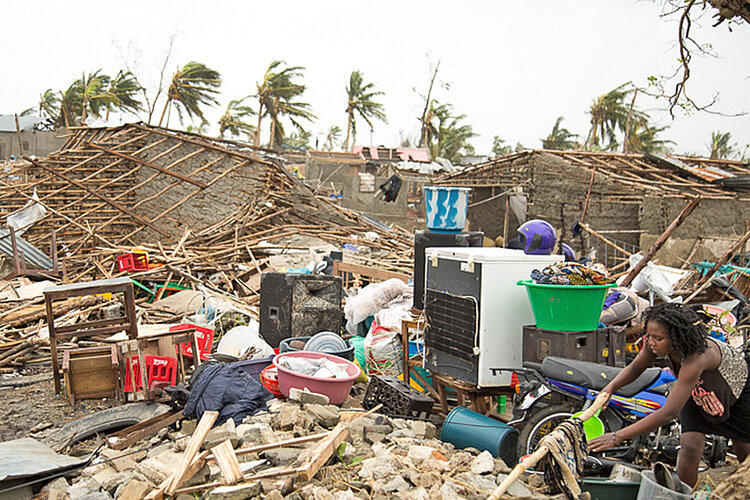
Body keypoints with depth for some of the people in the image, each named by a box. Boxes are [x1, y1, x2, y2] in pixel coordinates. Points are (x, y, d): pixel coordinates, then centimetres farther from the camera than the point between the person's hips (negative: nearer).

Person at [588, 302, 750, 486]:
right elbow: (634, 368, -9)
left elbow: (669, 412, -52)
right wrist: (611, 387, -30)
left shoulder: (696, 357, -48)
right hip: (697, 390, 4)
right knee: (690, 446, -16)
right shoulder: (655, 344, -30)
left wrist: (617, 437, -54)